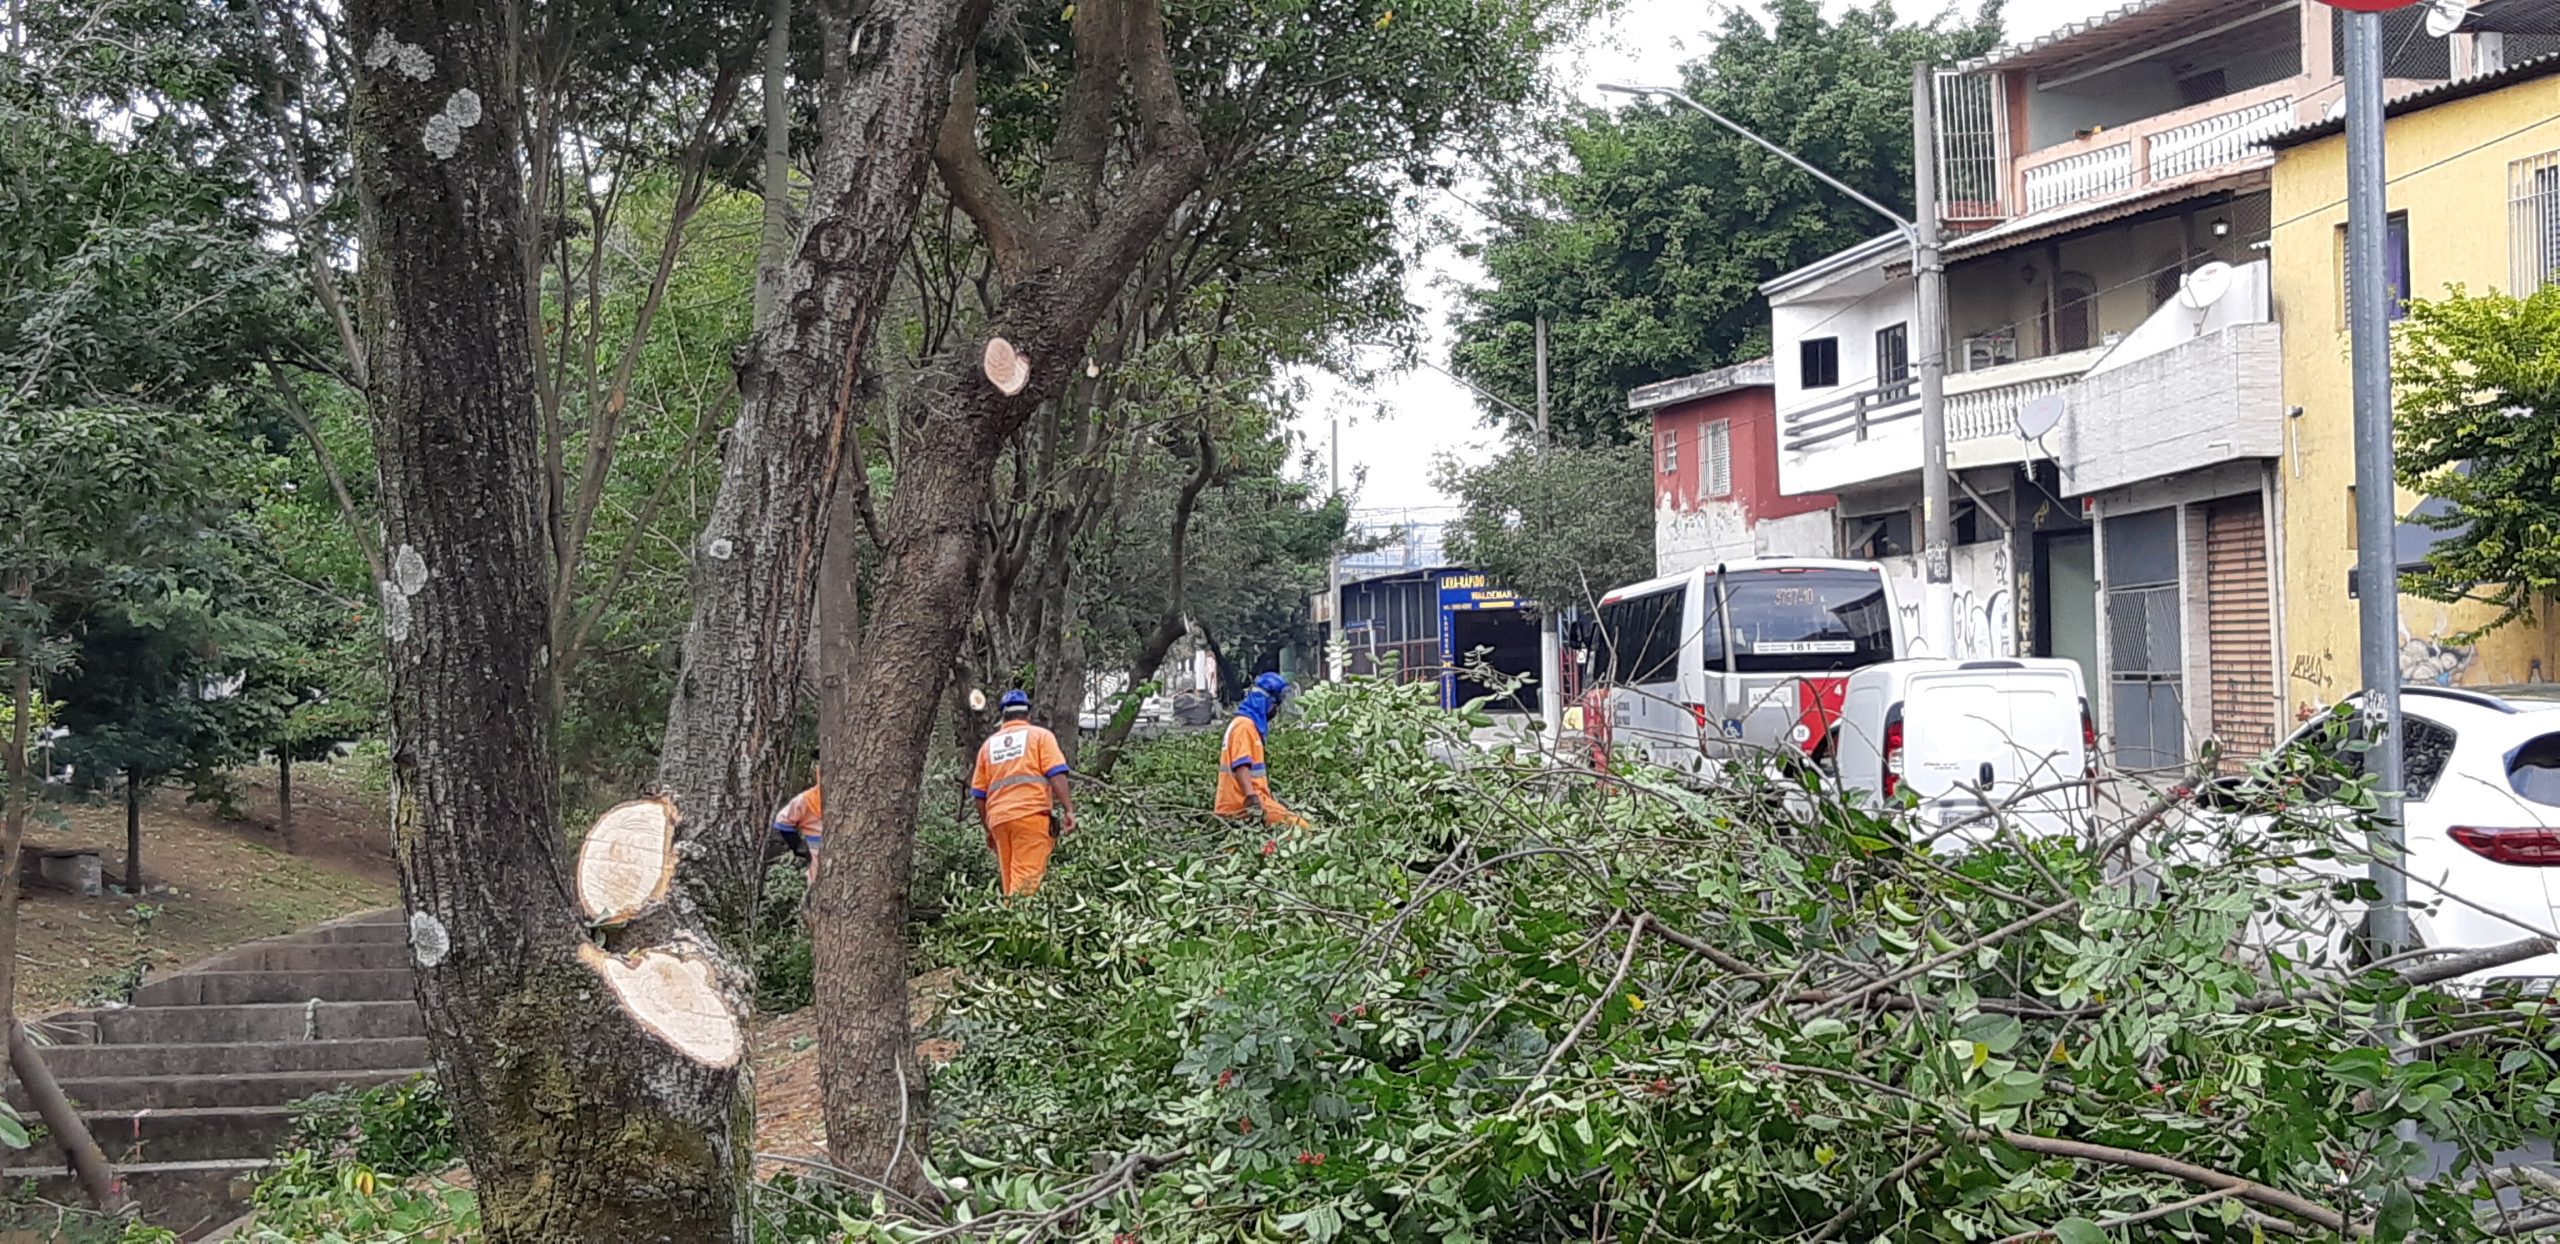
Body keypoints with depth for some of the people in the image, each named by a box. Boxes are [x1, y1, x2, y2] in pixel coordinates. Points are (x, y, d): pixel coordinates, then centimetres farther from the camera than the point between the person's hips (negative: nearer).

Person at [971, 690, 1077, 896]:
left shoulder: (988, 744, 20)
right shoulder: (1040, 736, 9)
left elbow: (979, 794, 19)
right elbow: (1056, 775, -5)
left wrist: (988, 829, 26)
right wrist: (1069, 811, -8)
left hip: (998, 819, 4)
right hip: (1032, 815, -4)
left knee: (1010, 883, 10)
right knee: (1025, 882, -13)